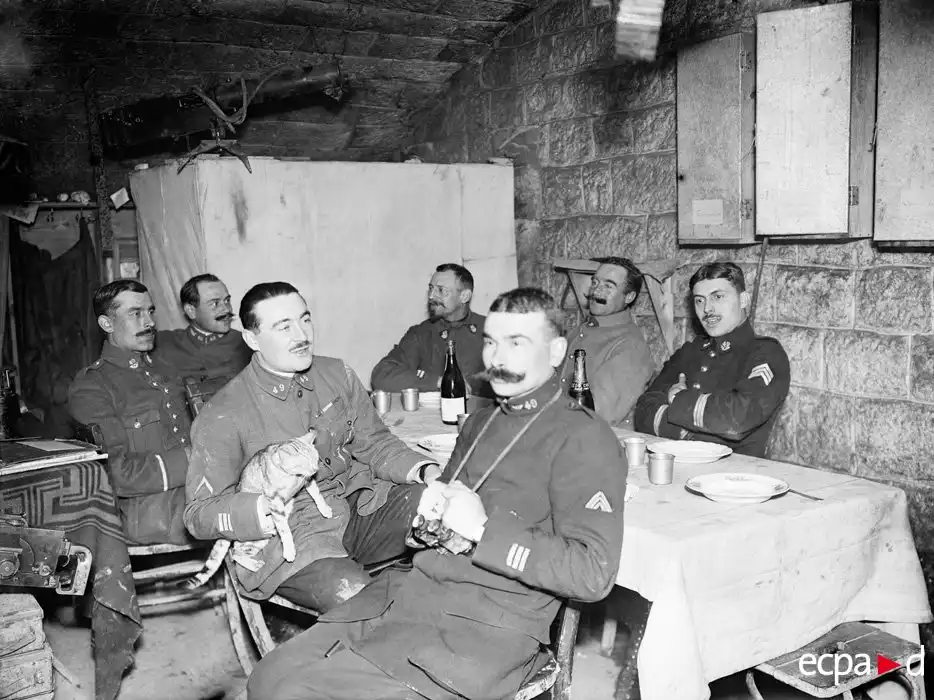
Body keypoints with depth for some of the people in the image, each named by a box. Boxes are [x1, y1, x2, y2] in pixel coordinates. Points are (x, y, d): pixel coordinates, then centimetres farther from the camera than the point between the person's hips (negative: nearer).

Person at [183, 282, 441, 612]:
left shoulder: (337, 375, 6)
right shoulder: (222, 416, -8)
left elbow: (374, 444, 12)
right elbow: (199, 513, -7)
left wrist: (426, 471, -9)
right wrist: (260, 511, -28)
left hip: (360, 504, 5)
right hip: (288, 533, -5)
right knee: (357, 597, -33)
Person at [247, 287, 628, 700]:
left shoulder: (583, 438, -8)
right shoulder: (480, 422, 18)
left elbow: (593, 572, -16)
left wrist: (484, 528, -17)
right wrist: (429, 506, 4)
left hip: (489, 627, -7)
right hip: (412, 588, 7)